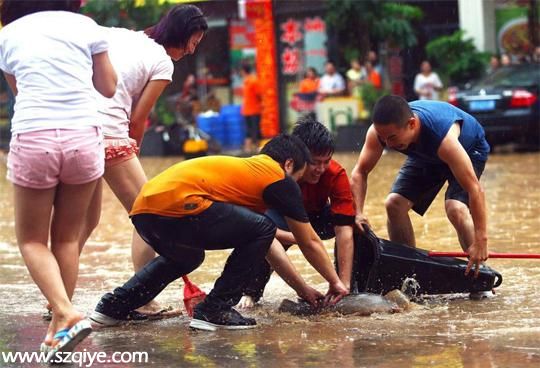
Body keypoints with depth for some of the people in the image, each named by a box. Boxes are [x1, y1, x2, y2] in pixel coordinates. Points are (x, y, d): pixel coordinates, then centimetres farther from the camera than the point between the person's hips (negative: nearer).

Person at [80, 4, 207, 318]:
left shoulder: (115, 34, 19)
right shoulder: (162, 62, 2)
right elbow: (137, 120, 1)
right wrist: (133, 150, 17)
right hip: (109, 135, -7)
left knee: (87, 220, 19)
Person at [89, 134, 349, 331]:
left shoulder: (247, 168, 34)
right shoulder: (279, 179, 11)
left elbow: (269, 247, 40)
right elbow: (310, 243, 19)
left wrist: (303, 290, 43)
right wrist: (335, 282, 35)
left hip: (142, 210, 10)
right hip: (176, 205, -9)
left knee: (186, 258, 38)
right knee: (262, 229, 2)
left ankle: (113, 307, 28)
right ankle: (214, 311, 2)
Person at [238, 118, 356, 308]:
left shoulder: (336, 174, -32)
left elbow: (344, 229, -36)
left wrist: (344, 284, -43)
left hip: (315, 217, 2)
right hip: (280, 216, -2)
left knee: (354, 222, -30)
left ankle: (353, 289, -12)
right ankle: (250, 294, -19)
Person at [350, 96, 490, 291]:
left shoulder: (442, 136, -46)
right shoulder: (380, 131, -32)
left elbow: (475, 189, -43)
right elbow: (360, 172, -17)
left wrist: (480, 241, -42)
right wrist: (358, 214, -31)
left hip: (469, 149, -5)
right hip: (426, 155, 6)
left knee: (456, 208, -28)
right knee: (394, 204, -9)